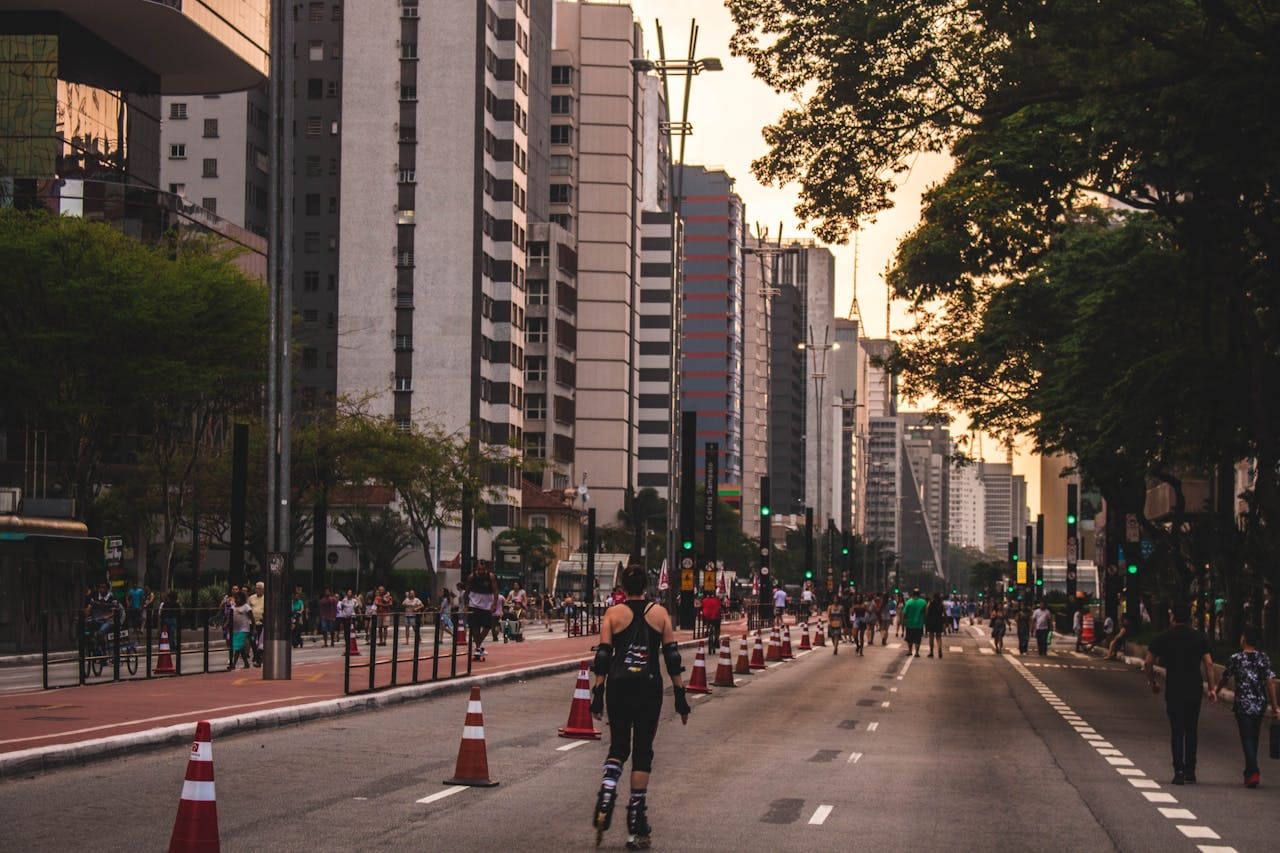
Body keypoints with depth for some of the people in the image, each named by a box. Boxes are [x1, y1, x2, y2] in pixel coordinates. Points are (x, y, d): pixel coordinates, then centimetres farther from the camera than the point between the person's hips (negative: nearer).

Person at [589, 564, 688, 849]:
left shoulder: (613, 614, 1)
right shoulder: (659, 613, 3)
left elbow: (603, 657, -3)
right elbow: (672, 656, 1)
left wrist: (598, 694, 1)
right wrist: (680, 695, 5)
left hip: (618, 687, 0)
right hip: (649, 687, 0)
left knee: (618, 747, 16)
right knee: (643, 751, 7)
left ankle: (606, 794, -12)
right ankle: (637, 825, 6)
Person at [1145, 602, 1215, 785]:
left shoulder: (1164, 638, -2)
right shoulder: (1199, 637, 2)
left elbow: (1148, 663, -3)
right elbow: (1208, 664, -6)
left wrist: (1153, 682, 12)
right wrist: (1211, 687, 0)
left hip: (1174, 691, -2)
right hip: (1195, 691, 2)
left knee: (1177, 731, 0)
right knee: (1191, 730, 14)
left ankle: (1179, 770, -11)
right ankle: (1190, 771, 18)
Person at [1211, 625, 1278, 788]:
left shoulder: (1236, 659, -8)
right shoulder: (1264, 658, -1)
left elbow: (1224, 679, 4)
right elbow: (1270, 682, -5)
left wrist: (1215, 691, 24)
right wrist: (1274, 706, 0)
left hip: (1243, 705, -3)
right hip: (1260, 705, 3)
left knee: (1247, 739, -3)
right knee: (1254, 738, 17)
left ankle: (1253, 773, -18)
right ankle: (1249, 772, 26)